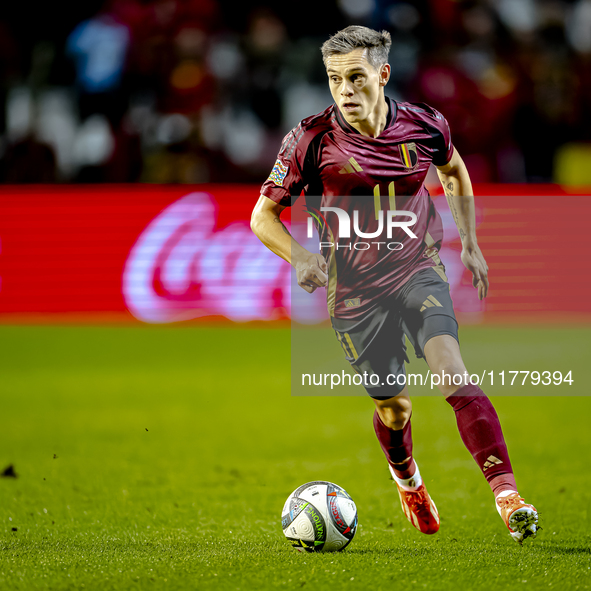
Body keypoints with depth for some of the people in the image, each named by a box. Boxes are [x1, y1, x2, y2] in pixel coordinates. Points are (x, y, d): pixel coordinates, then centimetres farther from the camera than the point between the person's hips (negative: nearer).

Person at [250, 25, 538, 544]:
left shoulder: (424, 126, -7)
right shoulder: (311, 140, -14)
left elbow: (454, 170, 17)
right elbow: (264, 215, -5)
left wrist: (471, 242, 14)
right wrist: (300, 257, -23)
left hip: (418, 270, 0)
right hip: (354, 289, 0)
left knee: (452, 373, -23)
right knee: (394, 408, 9)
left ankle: (506, 492, -28)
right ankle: (407, 480, 44)